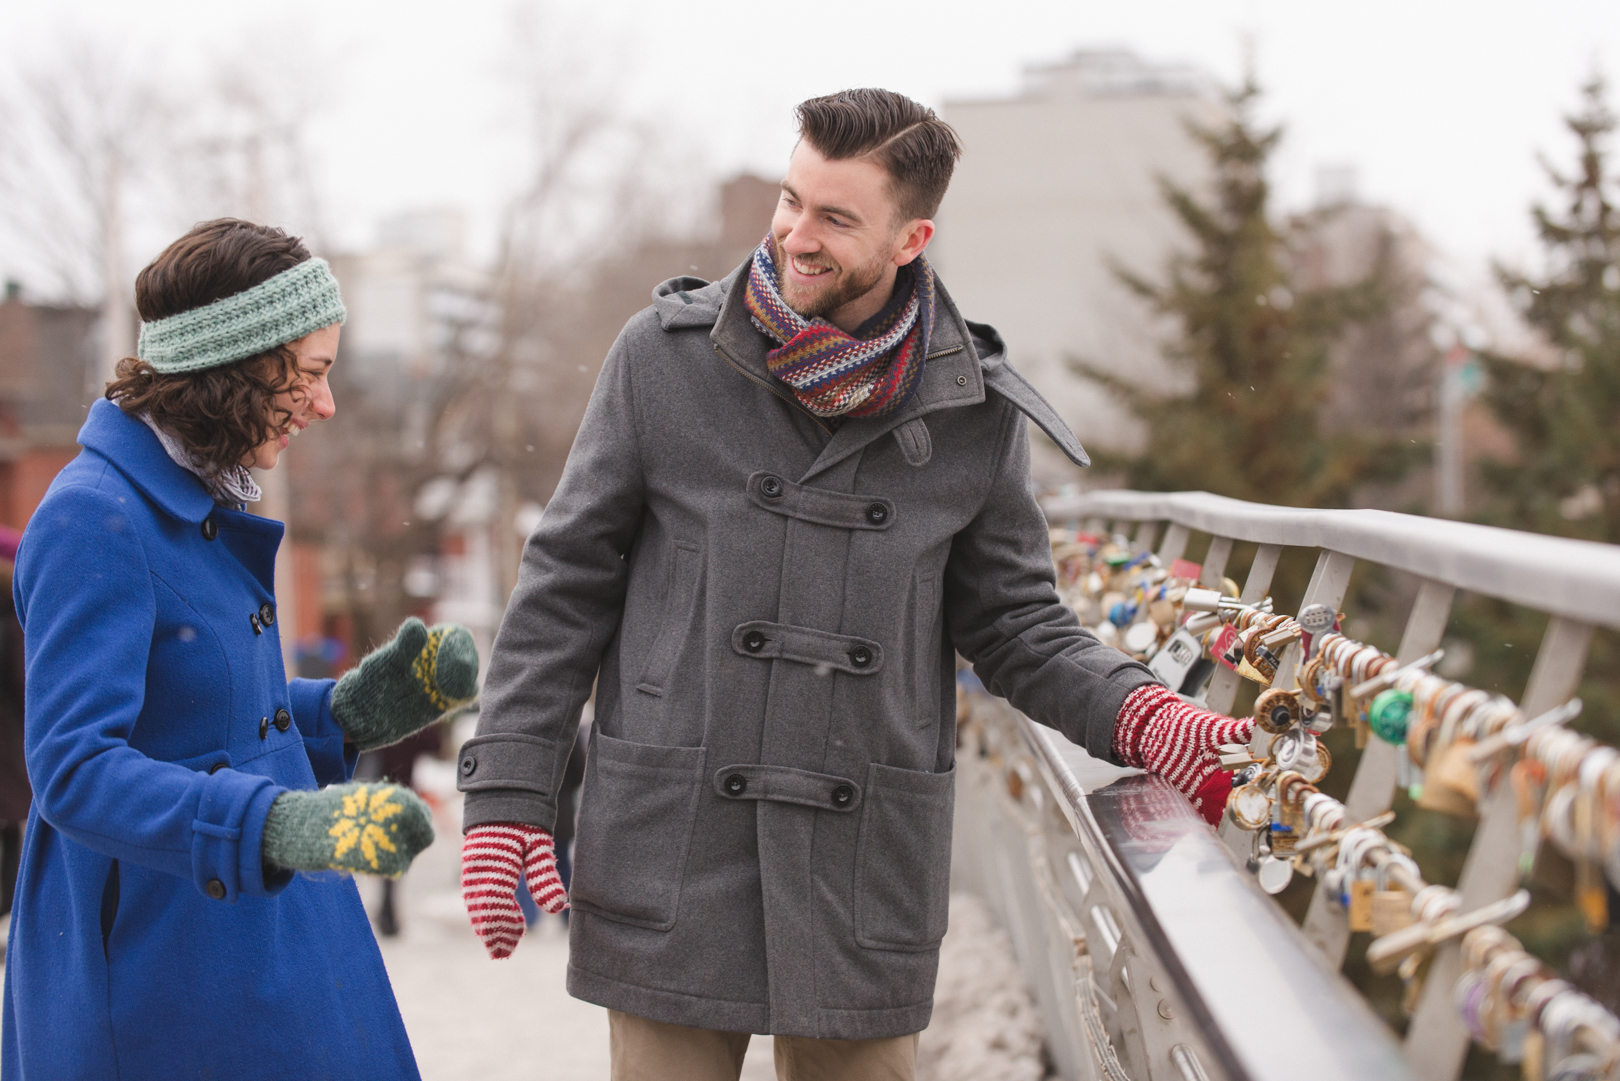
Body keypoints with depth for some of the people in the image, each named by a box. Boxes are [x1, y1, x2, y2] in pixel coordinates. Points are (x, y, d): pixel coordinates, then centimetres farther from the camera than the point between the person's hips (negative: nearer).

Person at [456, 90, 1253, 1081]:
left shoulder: (974, 410, 0)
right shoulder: (666, 356, -2)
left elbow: (1016, 622, 8)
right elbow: (568, 583, 2)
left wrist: (1145, 718, -10)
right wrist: (508, 794, -3)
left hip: (866, 878, 1)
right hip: (668, 855, -1)